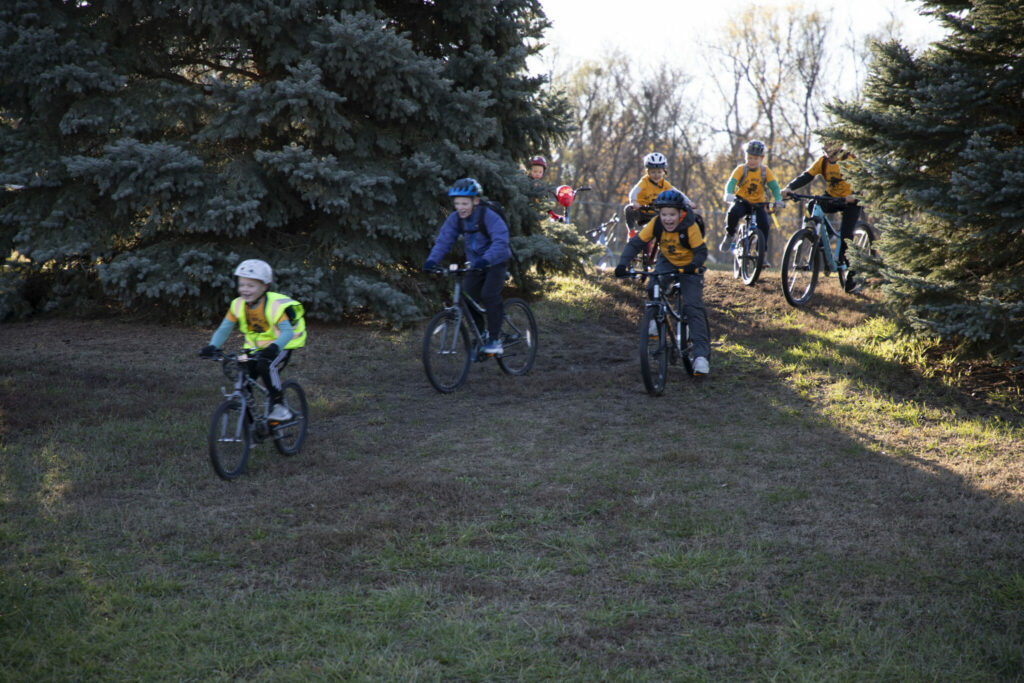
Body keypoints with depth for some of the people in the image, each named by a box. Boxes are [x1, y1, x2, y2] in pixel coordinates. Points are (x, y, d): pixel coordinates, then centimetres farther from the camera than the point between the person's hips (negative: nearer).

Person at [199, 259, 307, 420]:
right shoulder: (238, 306, -9)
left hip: (279, 348, -5)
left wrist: (273, 347, -53)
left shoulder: (275, 305, -24)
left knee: (266, 366, -35)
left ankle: (278, 405, -18)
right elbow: (223, 330, -9)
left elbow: (287, 331, -34)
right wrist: (212, 347, -29)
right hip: (255, 348, 5)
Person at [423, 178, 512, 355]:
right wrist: (432, 259, -32)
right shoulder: (455, 219, -10)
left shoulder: (488, 216, -26)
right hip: (475, 264, 5)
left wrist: (486, 259, -52)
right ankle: (480, 334, 15)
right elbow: (443, 240, -14)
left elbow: (500, 241, -36)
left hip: (496, 262, -5)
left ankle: (495, 339, -13)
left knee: (489, 295, -23)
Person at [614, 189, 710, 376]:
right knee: (653, 288, -27)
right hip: (667, 261, 3)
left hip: (689, 267, -3)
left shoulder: (690, 227, -27)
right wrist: (623, 264, -34)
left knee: (693, 307, -15)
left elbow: (701, 251, -24)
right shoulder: (656, 224, -20)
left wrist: (693, 266, -46)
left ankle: (701, 354, -15)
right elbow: (635, 243, -19)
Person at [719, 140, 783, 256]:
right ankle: (730, 235, -5)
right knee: (733, 212, -33)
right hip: (742, 201, -1)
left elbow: (774, 186, -11)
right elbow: (731, 182, -21)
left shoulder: (765, 171, -4)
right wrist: (728, 194, -42)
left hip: (758, 204, 1)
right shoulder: (741, 169, -8)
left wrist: (778, 199, -30)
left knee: (764, 225, -20)